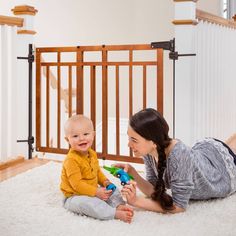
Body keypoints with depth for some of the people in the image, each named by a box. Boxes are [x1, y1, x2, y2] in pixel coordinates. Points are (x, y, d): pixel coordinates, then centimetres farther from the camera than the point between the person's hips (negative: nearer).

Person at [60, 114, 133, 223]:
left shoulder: (92, 154, 5)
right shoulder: (71, 160, -24)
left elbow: (97, 171, 20)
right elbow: (77, 184, -27)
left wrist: (105, 182, 1)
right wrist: (96, 192, -28)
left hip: (92, 192, 9)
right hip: (75, 197, -9)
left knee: (113, 190, 6)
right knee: (86, 202, -37)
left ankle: (119, 205, -17)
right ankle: (116, 214, -38)